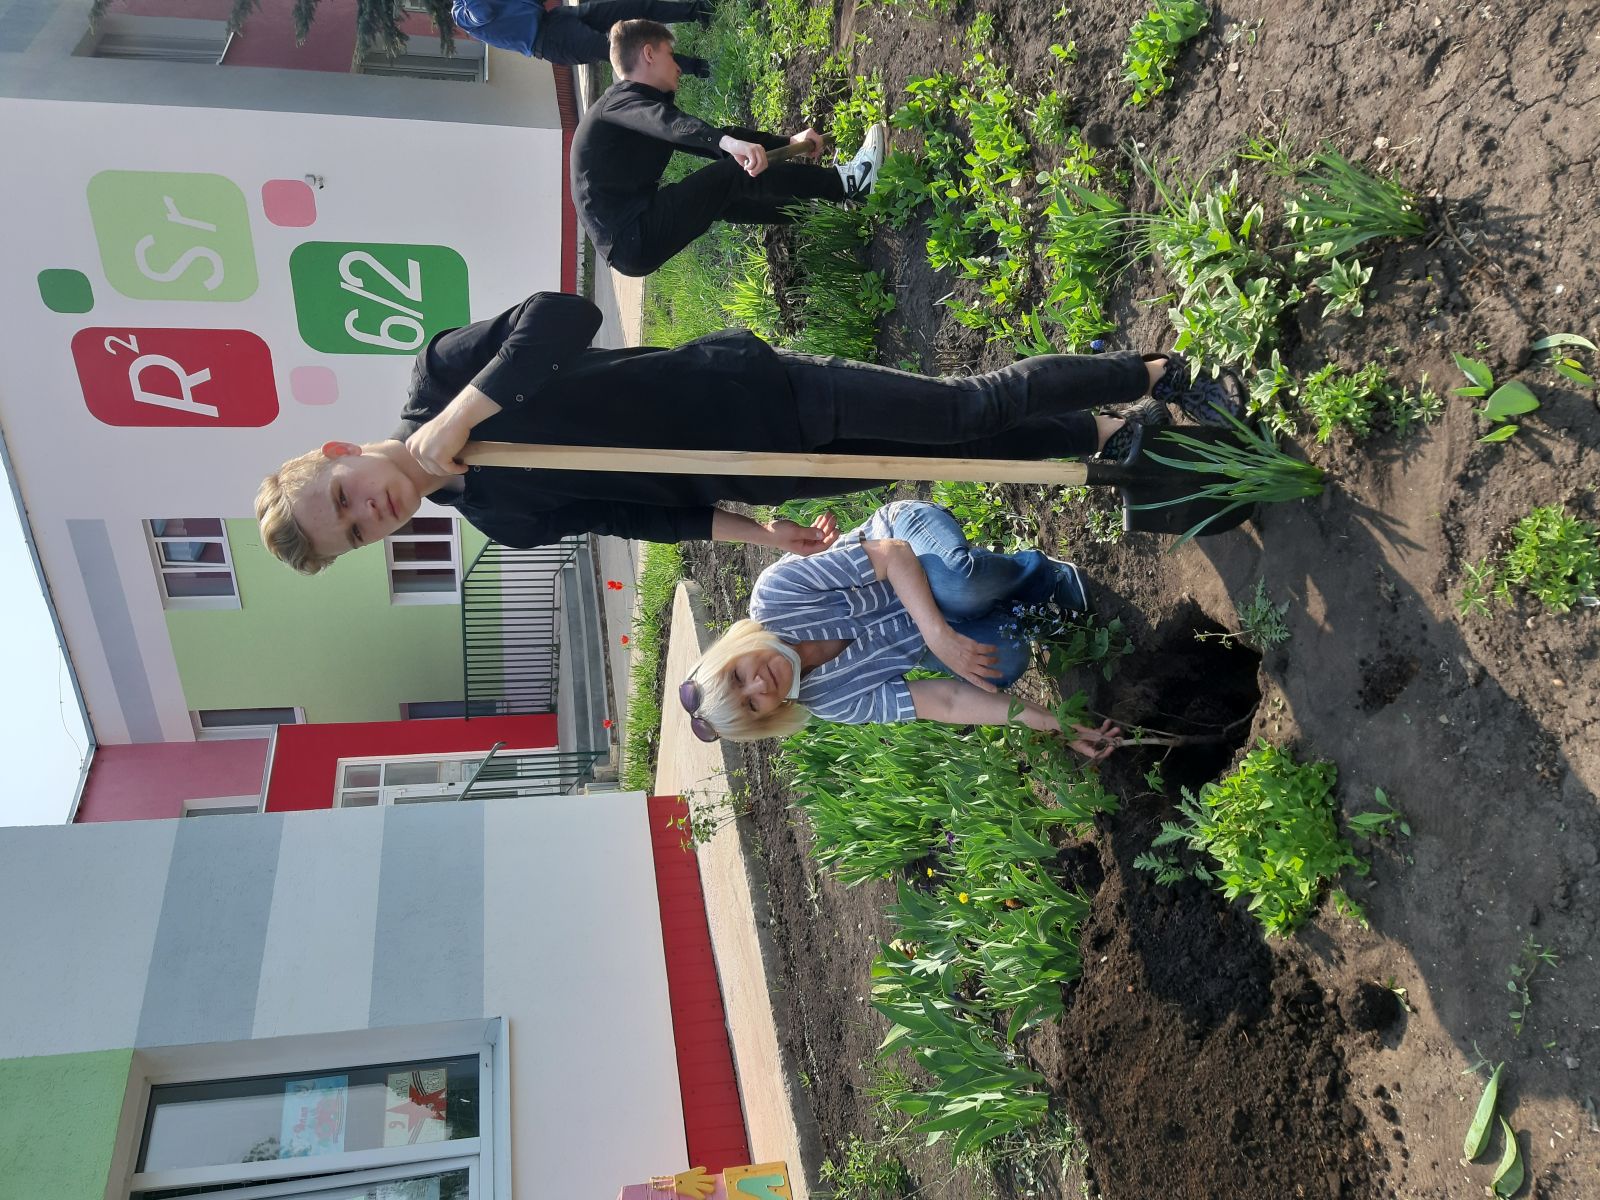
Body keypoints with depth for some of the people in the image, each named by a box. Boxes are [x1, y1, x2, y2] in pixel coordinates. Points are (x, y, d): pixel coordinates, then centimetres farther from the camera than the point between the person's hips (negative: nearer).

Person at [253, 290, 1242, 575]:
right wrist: (758, 532, -1)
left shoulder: (438, 373, -9)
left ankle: (1159, 374, 14)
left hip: (756, 386, -2)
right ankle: (1103, 438, 25)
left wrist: (456, 419, -26)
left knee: (969, 412, -3)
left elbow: (563, 314, -24)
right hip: (751, 472, 3)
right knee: (965, 453, 5)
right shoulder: (505, 518, 0)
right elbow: (641, 510, 5)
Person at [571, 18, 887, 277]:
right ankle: (848, 182, -8)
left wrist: (788, 143, 16)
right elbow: (670, 123, -31)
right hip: (631, 240, -10)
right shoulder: (620, 100, -8)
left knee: (722, 195, 20)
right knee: (734, 172, -13)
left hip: (634, 238, 10)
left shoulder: (644, 104, 21)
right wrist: (730, 143, -49)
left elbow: (710, 138, 21)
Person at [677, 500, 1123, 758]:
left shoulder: (774, 594, -27)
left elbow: (894, 554, -27)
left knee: (959, 582, -39)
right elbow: (944, 702, -21)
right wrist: (1052, 724, -27)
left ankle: (1042, 573, -5)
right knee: (1004, 664, -30)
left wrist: (939, 635, -40)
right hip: (923, 642, 2)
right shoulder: (830, 701, -17)